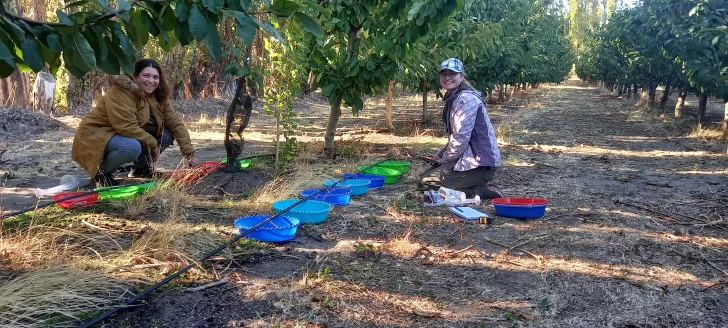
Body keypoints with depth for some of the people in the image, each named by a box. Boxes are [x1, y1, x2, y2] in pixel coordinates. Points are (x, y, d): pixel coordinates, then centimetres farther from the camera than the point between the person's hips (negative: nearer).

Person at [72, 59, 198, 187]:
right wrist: (153, 144, -20)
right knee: (132, 147, -38)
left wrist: (190, 154, -6)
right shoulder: (120, 93, -26)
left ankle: (140, 168, 12)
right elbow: (128, 127, -32)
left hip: (128, 137, 8)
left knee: (167, 134, -5)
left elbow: (175, 123, -2)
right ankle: (101, 172, -11)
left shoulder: (159, 96, -1)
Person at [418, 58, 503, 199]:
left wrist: (443, 158, -7)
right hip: (469, 157, 11)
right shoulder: (453, 99, 15)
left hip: (480, 164, -11)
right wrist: (440, 155, 6)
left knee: (426, 183, -11)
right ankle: (481, 187, 11)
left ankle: (481, 191, -9)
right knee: (426, 174, 19)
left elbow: (460, 139, -22)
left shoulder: (466, 99, -17)